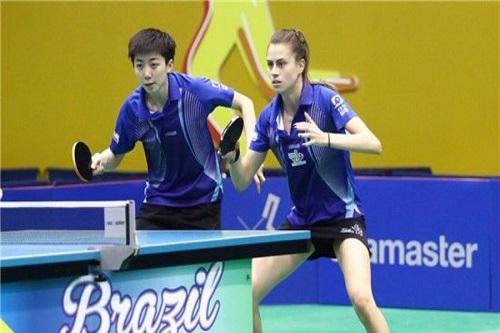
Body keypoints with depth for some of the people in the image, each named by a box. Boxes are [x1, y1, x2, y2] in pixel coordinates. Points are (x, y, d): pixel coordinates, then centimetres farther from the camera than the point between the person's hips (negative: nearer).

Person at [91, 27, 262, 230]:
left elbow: (244, 103, -5)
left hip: (203, 200, -1)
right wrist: (101, 161, -19)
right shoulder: (132, 109, -12)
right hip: (159, 203, 2)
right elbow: (115, 155, 4)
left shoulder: (195, 90, -19)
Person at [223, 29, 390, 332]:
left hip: (342, 217, -6)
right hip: (301, 221, 6)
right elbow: (242, 181, 2)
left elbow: (373, 144, -26)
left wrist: (325, 138, -40)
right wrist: (232, 157, -20)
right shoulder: (269, 117, -1)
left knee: (361, 298, -27)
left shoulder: (325, 99, -15)